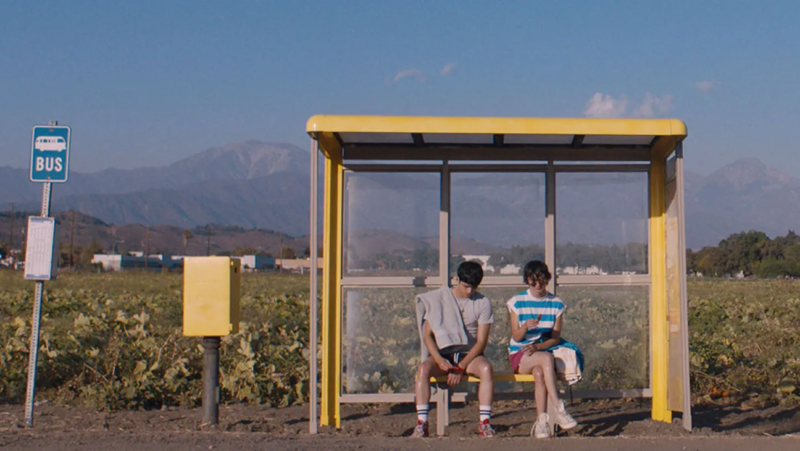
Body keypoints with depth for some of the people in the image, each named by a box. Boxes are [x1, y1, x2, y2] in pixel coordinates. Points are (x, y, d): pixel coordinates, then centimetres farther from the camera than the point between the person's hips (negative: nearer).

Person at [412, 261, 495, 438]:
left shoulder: (483, 303, 1)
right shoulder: (437, 298, 2)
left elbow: (481, 341, -4)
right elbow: (427, 334, -1)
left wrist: (461, 367, -17)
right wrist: (439, 359, -19)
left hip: (470, 354, 0)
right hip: (442, 353, 0)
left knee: (486, 368, -34)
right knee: (423, 368, -31)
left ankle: (484, 424, -33)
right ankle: (421, 424, -32)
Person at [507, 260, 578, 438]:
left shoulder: (556, 304, 5)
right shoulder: (517, 302, 2)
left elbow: (555, 338, 0)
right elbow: (516, 336, -3)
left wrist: (537, 347, -18)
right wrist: (525, 326, -24)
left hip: (544, 350, 1)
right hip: (519, 355, -1)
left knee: (539, 372, -35)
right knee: (547, 358, -34)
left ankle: (542, 421, -36)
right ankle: (559, 409, -39)